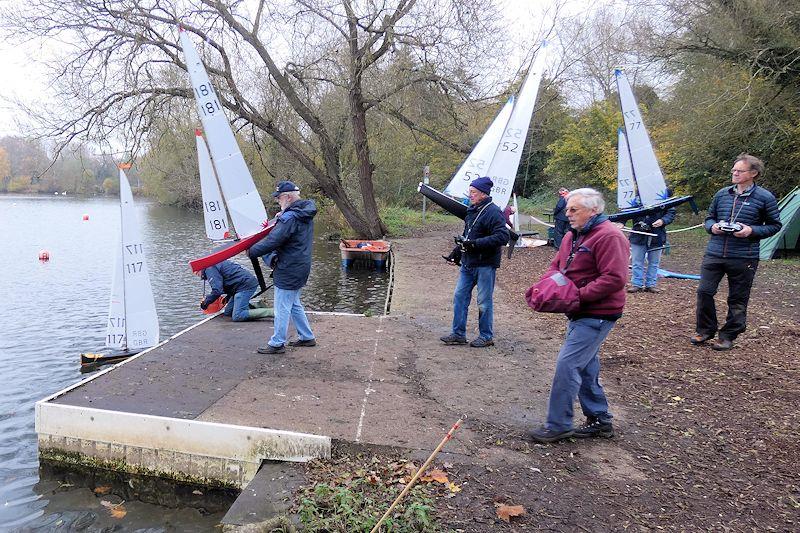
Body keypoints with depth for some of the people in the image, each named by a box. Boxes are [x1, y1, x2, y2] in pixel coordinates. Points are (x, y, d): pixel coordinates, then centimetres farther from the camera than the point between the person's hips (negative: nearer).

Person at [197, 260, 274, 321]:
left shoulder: (210, 269, -7)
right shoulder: (214, 264, 24)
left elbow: (217, 291, -16)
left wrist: (206, 302, -2)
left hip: (245, 285, -10)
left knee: (237, 317, -18)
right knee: (228, 312, 14)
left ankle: (272, 312, -22)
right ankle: (259, 306, 10)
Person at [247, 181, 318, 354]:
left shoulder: (290, 218, -22)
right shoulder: (305, 213, 8)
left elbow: (272, 241, -24)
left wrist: (251, 251, -12)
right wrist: (282, 216, 3)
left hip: (288, 271, -10)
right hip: (300, 267, 10)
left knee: (282, 308, 2)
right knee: (294, 304, 21)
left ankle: (277, 343, 13)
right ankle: (307, 337, 29)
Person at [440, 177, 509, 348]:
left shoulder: (493, 212, -16)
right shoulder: (472, 210, 12)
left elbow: (502, 236, -25)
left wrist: (475, 243, -26)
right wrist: (462, 240, 6)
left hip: (485, 264, -9)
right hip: (468, 263, 9)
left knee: (484, 302, 3)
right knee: (460, 297, 10)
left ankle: (486, 336, 18)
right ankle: (458, 334, 20)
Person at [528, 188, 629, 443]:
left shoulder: (608, 236, -18)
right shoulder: (572, 236, 13)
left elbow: (614, 279, -25)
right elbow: (556, 265, 19)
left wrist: (578, 295, -25)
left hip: (596, 315, -10)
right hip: (580, 313, 10)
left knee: (567, 365, -10)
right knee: (586, 368, 16)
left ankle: (558, 425, 1)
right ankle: (600, 420, 29)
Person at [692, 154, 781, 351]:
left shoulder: (765, 198, -3)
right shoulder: (722, 193, 7)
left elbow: (774, 225, 3)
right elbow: (709, 217, 18)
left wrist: (752, 231, -13)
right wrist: (712, 227, -5)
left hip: (744, 258, -3)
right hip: (714, 253, 3)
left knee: (738, 299, 6)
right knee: (704, 291, 0)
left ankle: (728, 336, 21)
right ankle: (705, 330, 18)